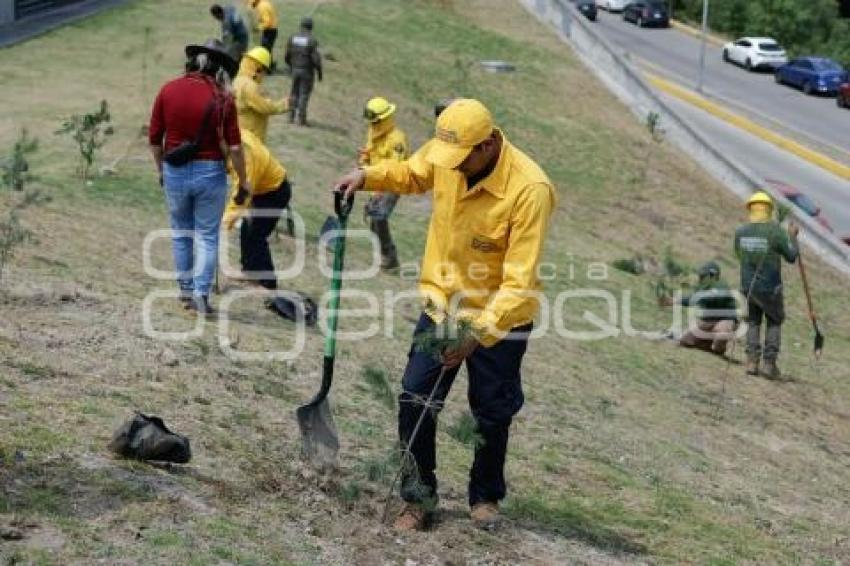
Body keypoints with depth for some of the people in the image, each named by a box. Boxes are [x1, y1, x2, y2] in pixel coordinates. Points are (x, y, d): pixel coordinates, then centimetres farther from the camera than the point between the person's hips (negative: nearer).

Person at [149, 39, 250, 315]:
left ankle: (185, 288, 29)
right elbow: (234, 147, -10)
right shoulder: (222, 99, -8)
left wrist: (161, 169, 17)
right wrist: (243, 180, 5)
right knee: (208, 236, 9)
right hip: (210, 172, -2)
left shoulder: (168, 90, -2)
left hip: (174, 172, 2)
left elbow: (154, 138, 2)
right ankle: (201, 292, 3)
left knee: (181, 231, 21)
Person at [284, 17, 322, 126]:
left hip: (295, 70, 4)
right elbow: (316, 59, -17)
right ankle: (301, 118, 5)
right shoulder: (312, 40, -15)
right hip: (307, 71, -4)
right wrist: (319, 73, -4)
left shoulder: (292, 38, -1)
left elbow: (287, 56, 4)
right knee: (304, 95, 4)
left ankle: (291, 116, 15)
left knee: (294, 93, 18)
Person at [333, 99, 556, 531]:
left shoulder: (529, 189, -29)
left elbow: (519, 282, -28)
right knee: (414, 402, -1)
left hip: (499, 319, -4)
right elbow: (412, 173, 14)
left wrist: (479, 334, -34)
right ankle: (418, 497, 16)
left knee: (491, 415, 11)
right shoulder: (446, 153, -12)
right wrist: (369, 176, -5)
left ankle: (485, 496, 34)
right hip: (442, 305, 4)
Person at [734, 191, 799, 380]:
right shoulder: (776, 231, -16)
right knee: (774, 323, 17)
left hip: (748, 286, 3)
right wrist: (792, 236, 9)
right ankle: (769, 364, 9)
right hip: (770, 288, -3)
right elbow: (791, 257, -5)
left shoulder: (740, 232, -4)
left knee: (753, 322, 21)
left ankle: (752, 362, 9)